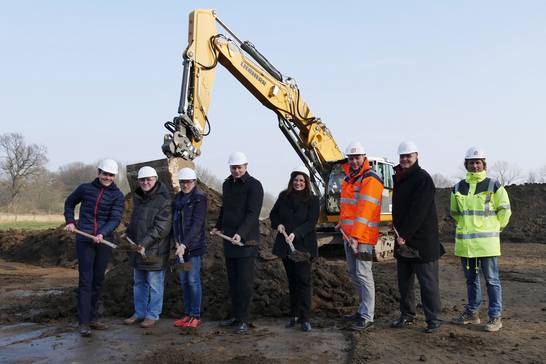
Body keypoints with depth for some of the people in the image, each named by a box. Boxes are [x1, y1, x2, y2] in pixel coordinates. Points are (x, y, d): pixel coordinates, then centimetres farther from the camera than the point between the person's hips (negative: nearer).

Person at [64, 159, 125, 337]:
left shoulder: (117, 195, 0)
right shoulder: (85, 188, 2)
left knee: (98, 280, 10)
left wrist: (102, 234, -26)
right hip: (84, 240, -2)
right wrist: (70, 221, 6)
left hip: (104, 241, 2)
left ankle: (92, 318, 22)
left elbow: (115, 219, -10)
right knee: (85, 280, -6)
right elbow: (69, 203, 19)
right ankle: (83, 322, -3)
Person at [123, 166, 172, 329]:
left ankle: (153, 315, 14)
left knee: (155, 284, 3)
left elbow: (162, 227, -20)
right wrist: (128, 233, 11)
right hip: (138, 249, 8)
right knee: (139, 283, 17)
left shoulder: (163, 200, -14)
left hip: (155, 250, -8)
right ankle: (139, 313, 29)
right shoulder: (138, 197, 12)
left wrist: (146, 243, -23)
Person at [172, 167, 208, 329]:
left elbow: (197, 224, -16)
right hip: (180, 245, 6)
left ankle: (196, 316, 6)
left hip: (194, 246, -6)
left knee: (193, 280, -3)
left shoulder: (200, 198, -9)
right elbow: (174, 220, 13)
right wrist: (176, 241, -1)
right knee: (183, 280, 10)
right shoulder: (178, 197, 12)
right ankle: (187, 314, 19)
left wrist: (185, 244, -22)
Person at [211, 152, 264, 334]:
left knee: (245, 281, -5)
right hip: (228, 239, 7)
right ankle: (236, 316, 20)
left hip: (246, 240, -7)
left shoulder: (254, 185, -8)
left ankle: (243, 320, 0)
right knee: (232, 280, 11)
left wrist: (241, 234, -29)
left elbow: (252, 214, -18)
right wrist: (218, 227, 17)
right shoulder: (227, 184, 15)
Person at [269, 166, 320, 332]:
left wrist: (295, 234, -24)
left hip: (303, 245, -4)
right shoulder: (283, 197, 7)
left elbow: (311, 222, -12)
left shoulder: (312, 200, -5)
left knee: (303, 280, -7)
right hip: (285, 245, 4)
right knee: (292, 280, 12)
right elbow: (273, 214, 17)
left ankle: (304, 318, -1)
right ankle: (294, 315, 21)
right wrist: (278, 224, -4)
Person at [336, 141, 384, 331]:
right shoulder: (348, 178, 17)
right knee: (354, 274, 16)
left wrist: (356, 235, -26)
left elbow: (365, 209, -20)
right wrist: (342, 223, 13)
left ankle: (367, 317, -3)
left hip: (363, 236, -9)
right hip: (348, 235, 9)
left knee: (363, 275, -8)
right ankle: (362, 310, 28)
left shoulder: (370, 179, -12)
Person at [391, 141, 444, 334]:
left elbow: (419, 211, -17)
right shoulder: (399, 179, 15)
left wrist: (405, 235, -17)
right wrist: (398, 233, 10)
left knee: (428, 282, -2)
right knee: (404, 281, 14)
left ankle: (433, 320, 5)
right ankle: (407, 316, 24)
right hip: (402, 240, 8)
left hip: (422, 242, -8)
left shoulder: (423, 178, -10)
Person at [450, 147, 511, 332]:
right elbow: (454, 212, 22)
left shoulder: (493, 185, -3)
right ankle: (471, 313, 27)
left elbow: (505, 210, 1)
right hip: (465, 242, 5)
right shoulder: (458, 188, 9)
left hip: (487, 241, -5)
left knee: (492, 280, 0)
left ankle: (495, 317, 8)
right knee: (471, 280, 15)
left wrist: (494, 228, 4)